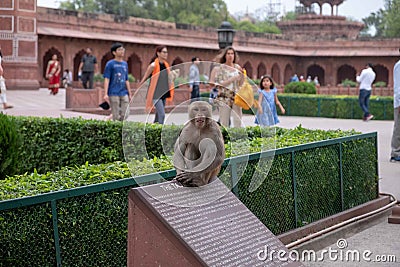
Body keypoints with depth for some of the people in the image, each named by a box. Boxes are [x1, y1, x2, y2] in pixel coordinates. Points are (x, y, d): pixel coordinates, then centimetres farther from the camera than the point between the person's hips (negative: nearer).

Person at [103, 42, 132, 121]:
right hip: (114, 93, -5)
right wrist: (105, 94, -13)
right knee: (116, 116, -3)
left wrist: (130, 94, 18)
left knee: (125, 115, 1)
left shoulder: (125, 64, 15)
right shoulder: (110, 64, -2)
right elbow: (107, 79, -6)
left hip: (124, 94, 5)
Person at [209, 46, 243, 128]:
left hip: (236, 97, 3)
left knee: (238, 122, -3)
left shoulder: (237, 67, 11)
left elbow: (241, 84, 14)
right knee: (224, 123, -3)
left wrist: (242, 75, -3)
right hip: (224, 98, -3)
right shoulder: (219, 68, 0)